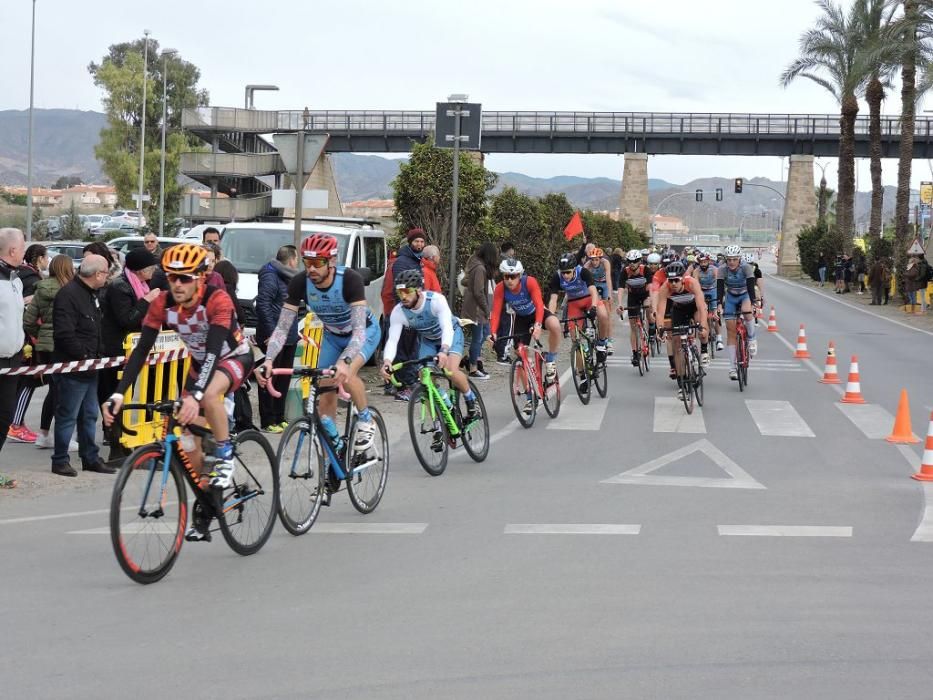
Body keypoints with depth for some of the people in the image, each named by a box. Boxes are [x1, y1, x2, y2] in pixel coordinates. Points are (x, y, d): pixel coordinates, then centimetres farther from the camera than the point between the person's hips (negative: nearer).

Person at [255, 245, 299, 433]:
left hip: (288, 338, 9)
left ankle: (280, 419, 19)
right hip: (274, 338, -9)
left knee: (283, 379, 12)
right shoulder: (271, 277, -12)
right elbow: (263, 304, -20)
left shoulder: (288, 278, 18)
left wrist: (294, 330, 18)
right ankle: (268, 422, -2)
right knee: (270, 378, -5)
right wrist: (271, 332, -23)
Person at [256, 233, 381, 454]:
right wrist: (268, 360, -43)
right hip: (332, 335, 5)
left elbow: (359, 329, -43)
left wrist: (344, 361, -59)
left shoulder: (350, 279, -35)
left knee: (346, 373, -30)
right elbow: (282, 328, -25)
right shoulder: (300, 283, -25)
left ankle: (366, 421, -5)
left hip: (365, 331, -4)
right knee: (326, 391, -3)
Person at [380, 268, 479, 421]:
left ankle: (471, 400, 1)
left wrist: (444, 351, -64)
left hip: (451, 334, -4)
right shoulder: (398, 312, -26)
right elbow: (392, 340, -33)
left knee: (451, 370, -27)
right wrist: (387, 361, -53)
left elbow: (447, 328, -45)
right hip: (427, 340, 4)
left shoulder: (436, 300, -36)